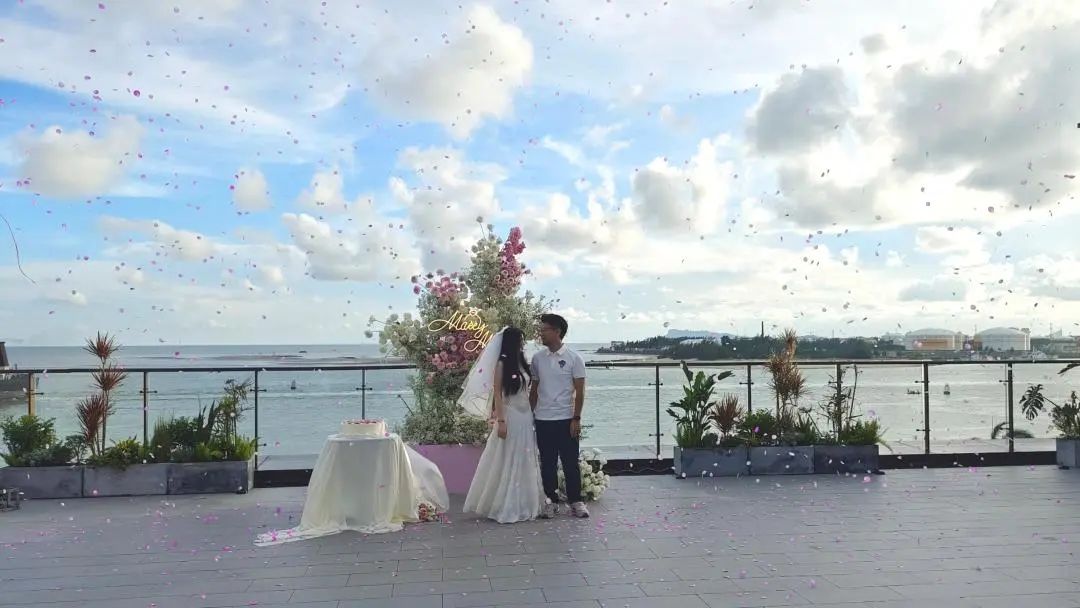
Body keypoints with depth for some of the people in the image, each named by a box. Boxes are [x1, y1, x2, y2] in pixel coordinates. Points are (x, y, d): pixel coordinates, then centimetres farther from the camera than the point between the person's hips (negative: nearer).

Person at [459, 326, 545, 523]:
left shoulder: (523, 363, 10)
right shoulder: (502, 364, -9)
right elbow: (497, 394, -12)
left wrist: (532, 415, 11)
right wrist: (500, 421, -18)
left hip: (526, 417, 7)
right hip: (510, 416, -7)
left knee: (524, 462, 11)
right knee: (507, 462, 0)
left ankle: (523, 505, 21)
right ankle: (504, 507, 10)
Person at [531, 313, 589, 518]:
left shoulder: (574, 358, -4)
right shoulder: (537, 358, 6)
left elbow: (579, 391, -5)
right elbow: (534, 389, 12)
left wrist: (576, 419, -10)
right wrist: (529, 414, 8)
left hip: (566, 419, -3)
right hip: (543, 419, 3)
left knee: (570, 462, 3)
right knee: (547, 463, 8)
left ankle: (575, 501, 15)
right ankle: (551, 501, 19)